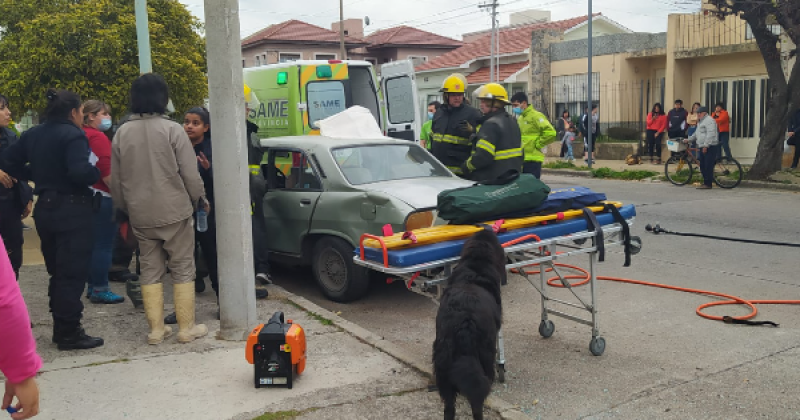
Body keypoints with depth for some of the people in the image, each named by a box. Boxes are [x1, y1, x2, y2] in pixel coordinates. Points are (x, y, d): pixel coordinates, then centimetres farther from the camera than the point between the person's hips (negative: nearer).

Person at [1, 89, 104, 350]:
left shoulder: (32, 135, 11)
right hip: (72, 210, -8)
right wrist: (98, 174, -9)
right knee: (73, 273, -2)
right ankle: (69, 333, 2)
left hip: (45, 209, 8)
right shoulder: (73, 135, -15)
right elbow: (80, 171, -27)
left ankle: (60, 328, 24)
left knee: (57, 271, 17)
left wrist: (37, 176, 18)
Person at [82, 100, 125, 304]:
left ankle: (93, 286, 22)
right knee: (103, 244, -4)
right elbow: (107, 173, -20)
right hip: (102, 197, -10)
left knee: (95, 244, 15)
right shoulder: (98, 137, -13)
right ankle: (100, 289, 0)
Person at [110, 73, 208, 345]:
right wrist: (200, 199, 7)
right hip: (174, 211, -4)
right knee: (182, 269, 6)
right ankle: (186, 328, 10)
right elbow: (190, 173, -10)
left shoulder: (122, 133, 2)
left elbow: (115, 178, 8)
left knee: (150, 269, 12)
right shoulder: (172, 129, -10)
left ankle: (156, 328, 14)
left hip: (140, 214, 4)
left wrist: (123, 208, 21)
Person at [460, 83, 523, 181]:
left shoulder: (491, 124, -18)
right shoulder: (512, 122, 15)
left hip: (491, 180, -10)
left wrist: (466, 167, -12)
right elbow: (520, 153, 20)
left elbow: (482, 156, -26)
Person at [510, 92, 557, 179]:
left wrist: (538, 145, -12)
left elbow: (551, 133, -20)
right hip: (521, 159, 8)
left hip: (533, 159, -8)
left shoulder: (536, 116, -10)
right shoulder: (520, 118, 16)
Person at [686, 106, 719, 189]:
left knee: (708, 166, -9)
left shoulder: (709, 120, -12)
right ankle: (705, 182, 17)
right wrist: (689, 139, 21)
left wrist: (706, 145, -24)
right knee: (702, 166, 11)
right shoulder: (700, 122, 22)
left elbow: (710, 134, -21)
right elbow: (697, 133, 31)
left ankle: (708, 184, -8)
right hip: (703, 147, 10)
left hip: (709, 147, -10)